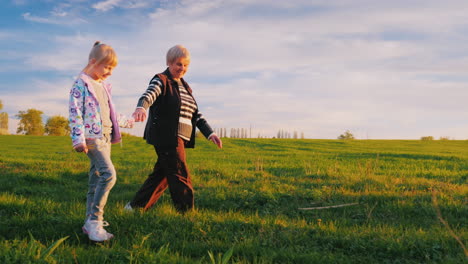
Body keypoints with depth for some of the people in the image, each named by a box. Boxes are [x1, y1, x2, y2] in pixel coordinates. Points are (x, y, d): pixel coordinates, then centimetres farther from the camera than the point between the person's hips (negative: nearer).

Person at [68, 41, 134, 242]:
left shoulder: (103, 86, 20)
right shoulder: (81, 84, -5)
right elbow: (75, 113, -12)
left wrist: (125, 121, 40)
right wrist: (78, 139, -20)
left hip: (106, 137, 9)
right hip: (92, 137, -9)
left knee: (96, 180, 9)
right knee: (109, 174, -22)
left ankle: (90, 222, 16)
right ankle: (95, 220, -17)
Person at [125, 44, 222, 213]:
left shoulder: (185, 86, 19)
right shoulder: (161, 80, -5)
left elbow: (196, 114, 17)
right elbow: (149, 95, -27)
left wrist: (210, 133, 6)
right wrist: (141, 107, -49)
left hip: (178, 139, 8)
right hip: (166, 137, -8)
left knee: (162, 174, 13)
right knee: (181, 179, -5)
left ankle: (135, 207, 24)